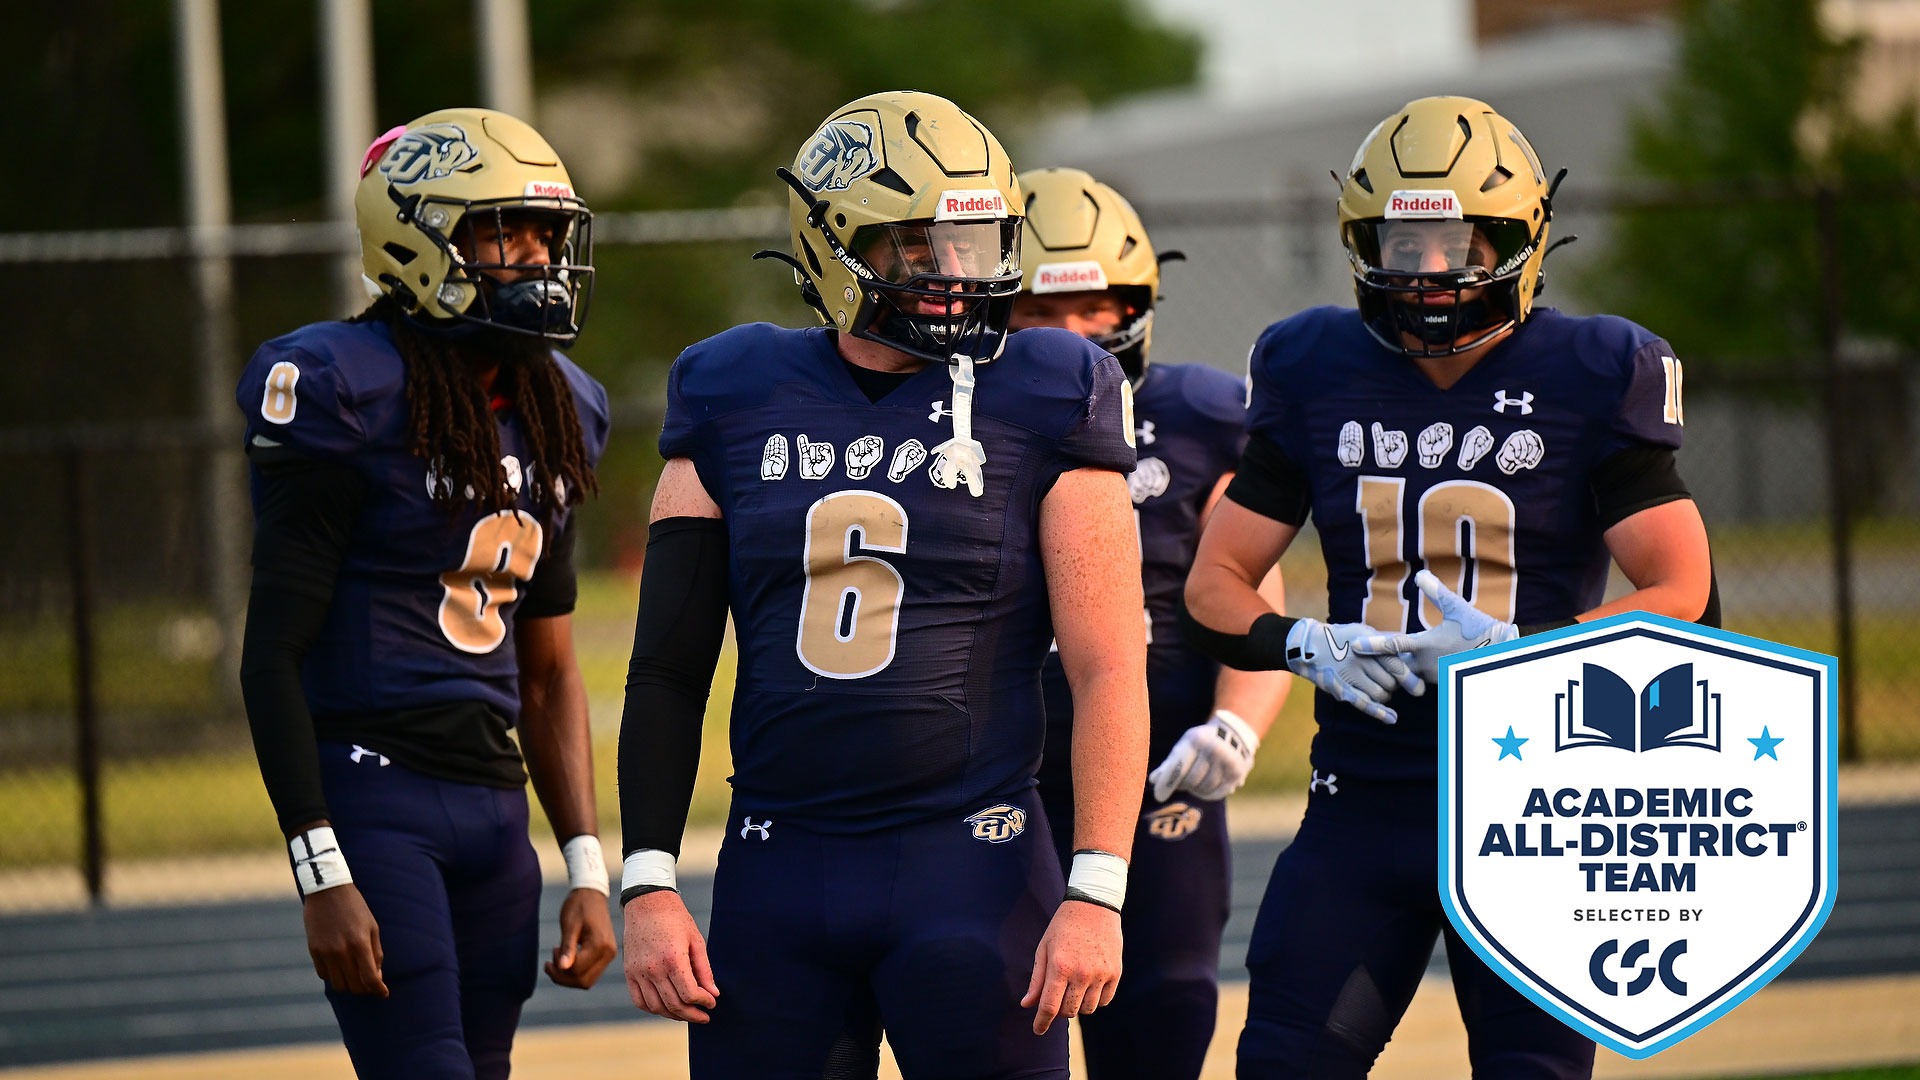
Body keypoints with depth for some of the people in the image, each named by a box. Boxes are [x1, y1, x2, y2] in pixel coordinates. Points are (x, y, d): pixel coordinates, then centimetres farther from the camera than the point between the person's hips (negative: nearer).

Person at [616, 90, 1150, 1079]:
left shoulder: (1042, 403, -1)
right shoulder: (738, 399, 7)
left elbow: (1108, 672, -4)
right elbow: (668, 668, 10)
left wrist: (1094, 896, -12)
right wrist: (647, 885, 2)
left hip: (969, 864, -3)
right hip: (777, 874, 3)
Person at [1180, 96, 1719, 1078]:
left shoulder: (1587, 384, -3)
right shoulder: (1317, 379, 6)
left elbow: (1687, 600, -6)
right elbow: (1215, 585, 12)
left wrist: (1525, 648, -19)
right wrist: (1305, 646, -10)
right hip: (1362, 803, 3)